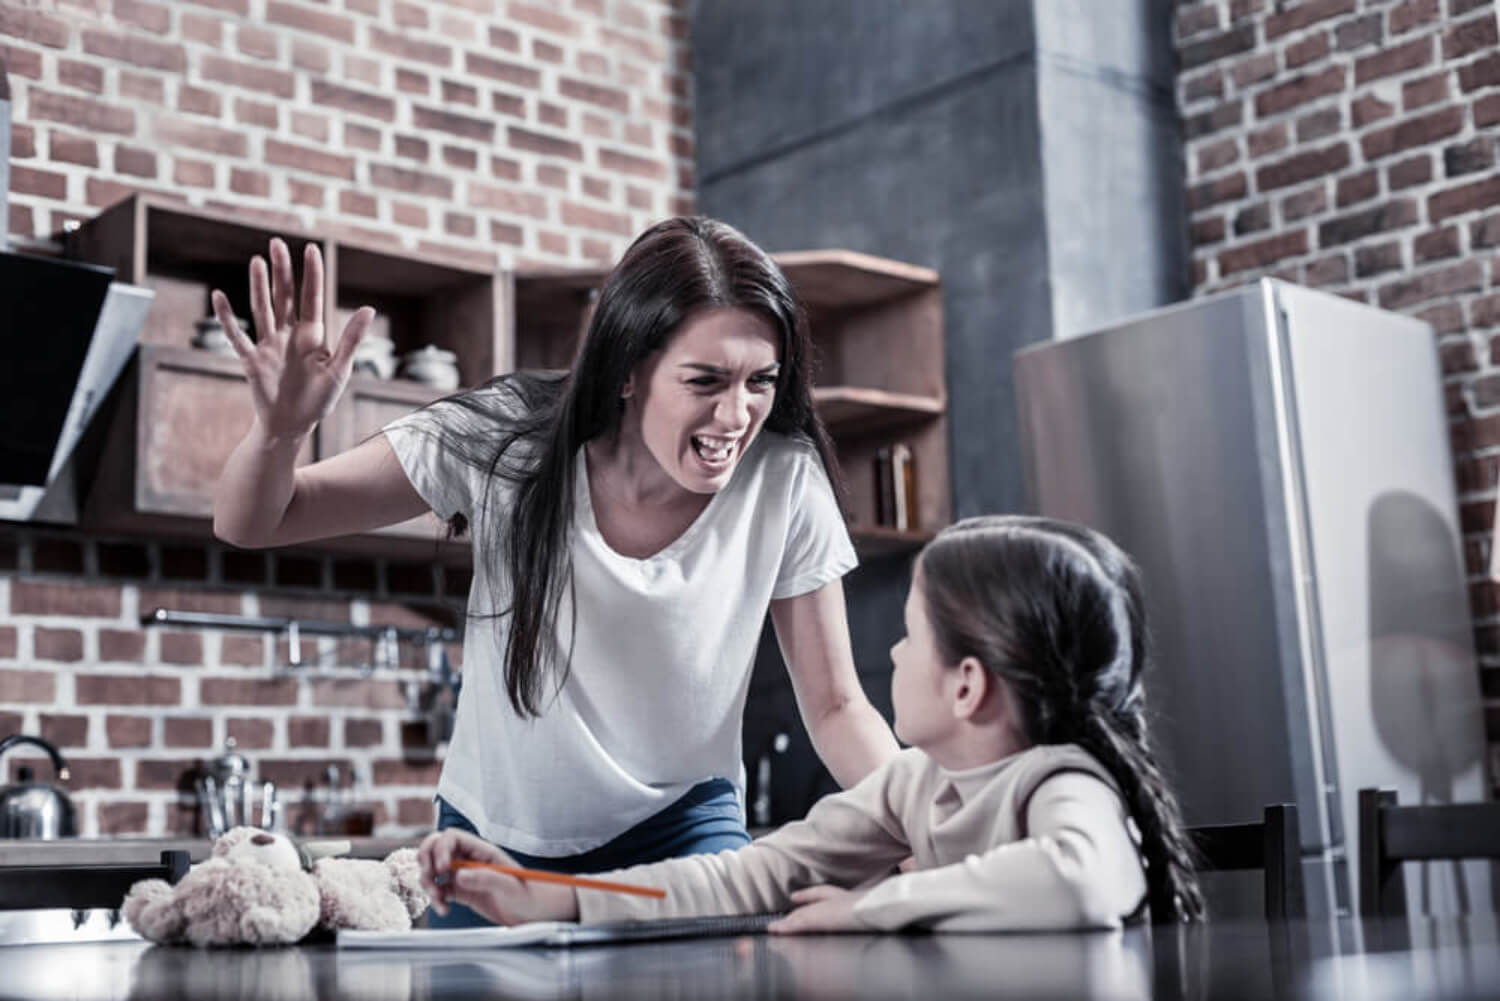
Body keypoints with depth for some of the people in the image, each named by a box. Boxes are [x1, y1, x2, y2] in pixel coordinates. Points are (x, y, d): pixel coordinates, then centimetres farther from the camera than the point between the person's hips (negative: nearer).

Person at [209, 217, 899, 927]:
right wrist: (282, 430, -37)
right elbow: (247, 524, -15)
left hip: (680, 823, 0)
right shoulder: (506, 441, -21)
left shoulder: (785, 482, -20)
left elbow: (836, 707, -10)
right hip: (497, 832, 0)